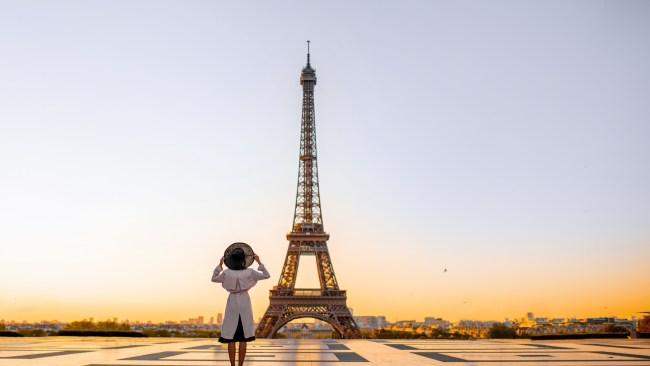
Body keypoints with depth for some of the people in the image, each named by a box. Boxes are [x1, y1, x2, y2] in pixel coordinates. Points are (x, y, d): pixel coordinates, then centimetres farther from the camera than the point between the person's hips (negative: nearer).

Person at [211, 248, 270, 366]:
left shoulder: (226, 273, -10)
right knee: (243, 339, 6)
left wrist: (220, 265, 9)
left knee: (231, 338, 7)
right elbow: (266, 275, 1)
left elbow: (214, 279, 9)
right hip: (244, 304, 0)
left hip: (232, 304, 0)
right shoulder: (249, 272, -11)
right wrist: (259, 262, 4)